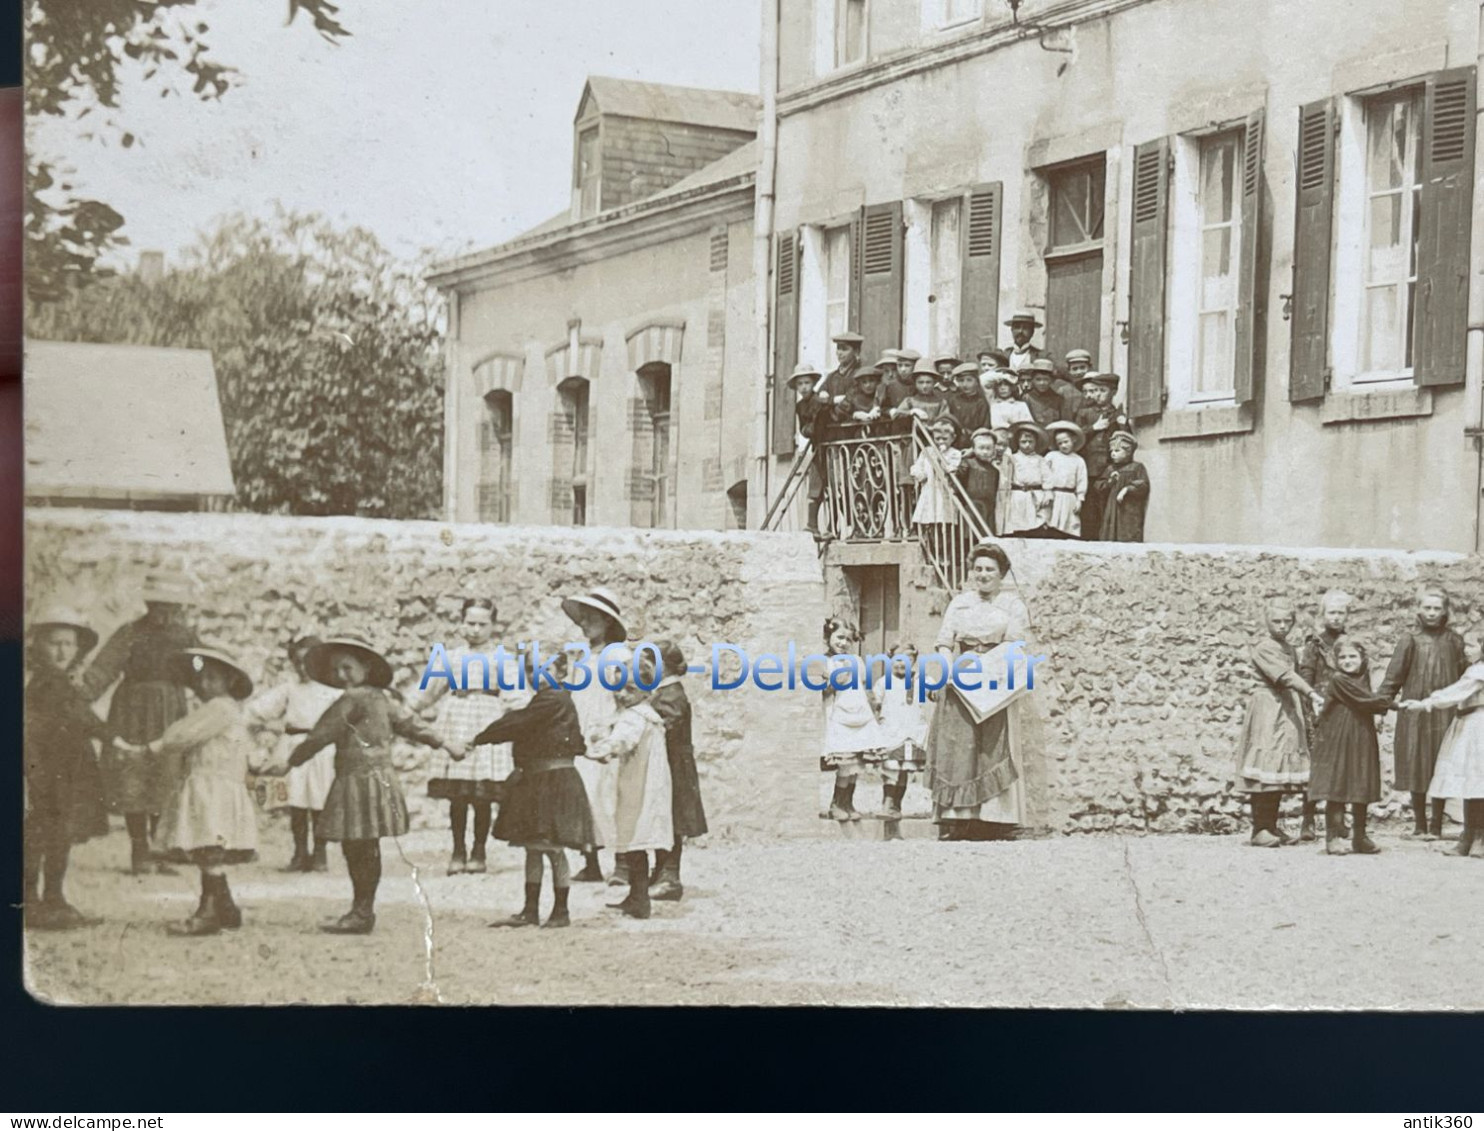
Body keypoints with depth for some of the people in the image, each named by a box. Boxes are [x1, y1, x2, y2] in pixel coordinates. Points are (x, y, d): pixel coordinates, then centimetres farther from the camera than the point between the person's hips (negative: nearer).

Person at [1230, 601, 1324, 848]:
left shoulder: (1290, 649, 18)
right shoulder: (1263, 649, -9)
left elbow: (1293, 678, 17)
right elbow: (1285, 676, -21)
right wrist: (1313, 694, -31)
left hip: (1289, 710, 8)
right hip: (1268, 709, -8)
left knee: (1281, 769, 8)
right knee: (1265, 767, -10)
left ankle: (1271, 825, 13)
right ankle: (1260, 829, -9)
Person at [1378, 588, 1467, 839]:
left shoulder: (1454, 642, 6)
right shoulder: (1410, 641, 0)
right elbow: (1393, 677, -2)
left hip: (1445, 715, 1)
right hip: (1414, 715, -1)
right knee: (1416, 769, 4)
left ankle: (1436, 824, 12)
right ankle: (1419, 824, 16)